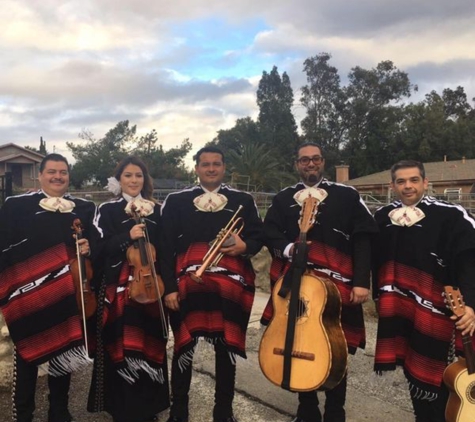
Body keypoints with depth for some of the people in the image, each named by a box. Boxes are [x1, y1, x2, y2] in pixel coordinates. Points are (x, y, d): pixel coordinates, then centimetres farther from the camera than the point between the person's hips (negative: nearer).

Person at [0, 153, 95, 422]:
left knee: (64, 352, 13)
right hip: (28, 294, -2)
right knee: (27, 355, 8)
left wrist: (89, 249, -12)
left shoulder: (85, 208, 7)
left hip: (68, 295, 2)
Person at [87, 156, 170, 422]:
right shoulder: (107, 210, 1)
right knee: (123, 348, 1)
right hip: (119, 288, -3)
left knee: (150, 346, 10)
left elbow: (164, 250, 11)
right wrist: (128, 236, -20)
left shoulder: (157, 210, 9)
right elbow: (99, 249, -7)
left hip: (150, 286, 3)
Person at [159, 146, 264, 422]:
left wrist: (245, 246, -12)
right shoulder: (176, 201, 6)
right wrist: (169, 287, -5)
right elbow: (166, 247, 2)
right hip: (188, 286, -1)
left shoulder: (243, 201, 10)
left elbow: (259, 236, 11)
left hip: (231, 287, 1)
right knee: (184, 347, 6)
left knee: (227, 347, 9)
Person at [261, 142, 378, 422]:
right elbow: (270, 234, 9)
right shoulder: (283, 198, 13)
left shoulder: (347, 196, 5)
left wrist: (361, 281, -10)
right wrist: (287, 248, -14)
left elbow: (363, 240, -1)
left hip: (336, 287, -2)